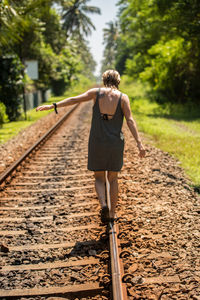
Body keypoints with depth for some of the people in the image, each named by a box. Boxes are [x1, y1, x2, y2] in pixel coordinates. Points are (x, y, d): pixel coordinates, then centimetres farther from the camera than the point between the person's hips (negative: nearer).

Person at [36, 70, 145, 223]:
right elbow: (130, 120, -14)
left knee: (99, 178, 13)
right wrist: (139, 143, -16)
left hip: (97, 143, 0)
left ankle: (103, 205, -12)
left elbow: (74, 99, -11)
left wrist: (53, 106, -11)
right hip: (116, 144, 0)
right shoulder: (123, 97, -5)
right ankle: (112, 213, 19)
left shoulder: (96, 92, -3)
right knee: (113, 178, 17)